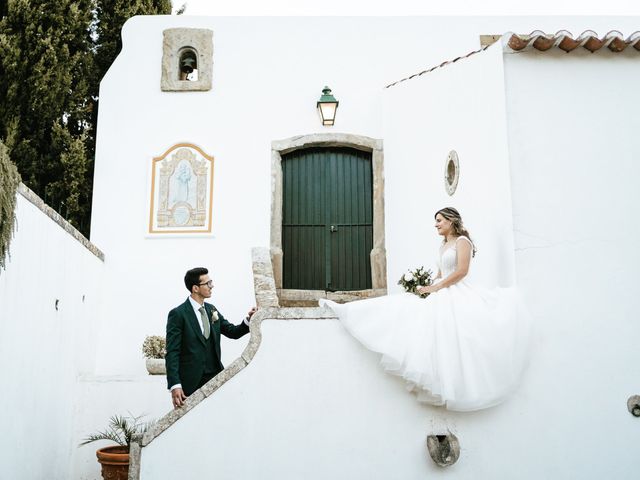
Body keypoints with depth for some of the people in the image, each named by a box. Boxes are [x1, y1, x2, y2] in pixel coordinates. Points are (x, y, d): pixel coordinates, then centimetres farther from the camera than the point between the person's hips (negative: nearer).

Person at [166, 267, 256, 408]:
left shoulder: (212, 310, 9)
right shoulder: (178, 314, -11)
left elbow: (232, 332, 12)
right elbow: (172, 353, -14)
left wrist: (248, 320, -9)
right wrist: (175, 385, -22)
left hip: (215, 376, 6)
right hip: (192, 381, -6)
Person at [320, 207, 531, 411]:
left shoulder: (462, 241, -5)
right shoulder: (443, 245, 21)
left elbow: (461, 271, -17)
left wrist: (436, 287, -15)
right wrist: (429, 287, 5)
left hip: (458, 296, -9)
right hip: (442, 296, 10)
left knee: (453, 342, -14)